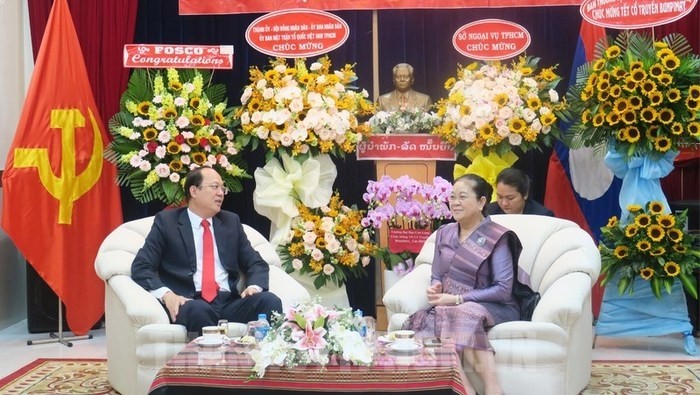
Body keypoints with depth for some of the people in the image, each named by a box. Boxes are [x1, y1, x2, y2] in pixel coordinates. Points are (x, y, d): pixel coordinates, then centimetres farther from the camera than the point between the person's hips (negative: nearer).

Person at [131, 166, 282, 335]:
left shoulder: (231, 222, 19)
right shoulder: (167, 221, 8)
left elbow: (257, 264, 20)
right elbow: (141, 267, 1)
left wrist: (254, 286, -4)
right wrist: (165, 293, -18)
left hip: (230, 303, 4)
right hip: (189, 303, -3)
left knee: (270, 301, -26)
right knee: (198, 310, -38)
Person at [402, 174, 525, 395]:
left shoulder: (497, 237, -6)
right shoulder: (444, 233, 13)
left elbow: (503, 289, -13)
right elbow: (436, 276, 18)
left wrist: (458, 299, -18)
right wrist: (435, 289, -7)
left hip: (494, 308, -5)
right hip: (451, 307, 5)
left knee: (465, 314, -40)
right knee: (423, 320, -30)